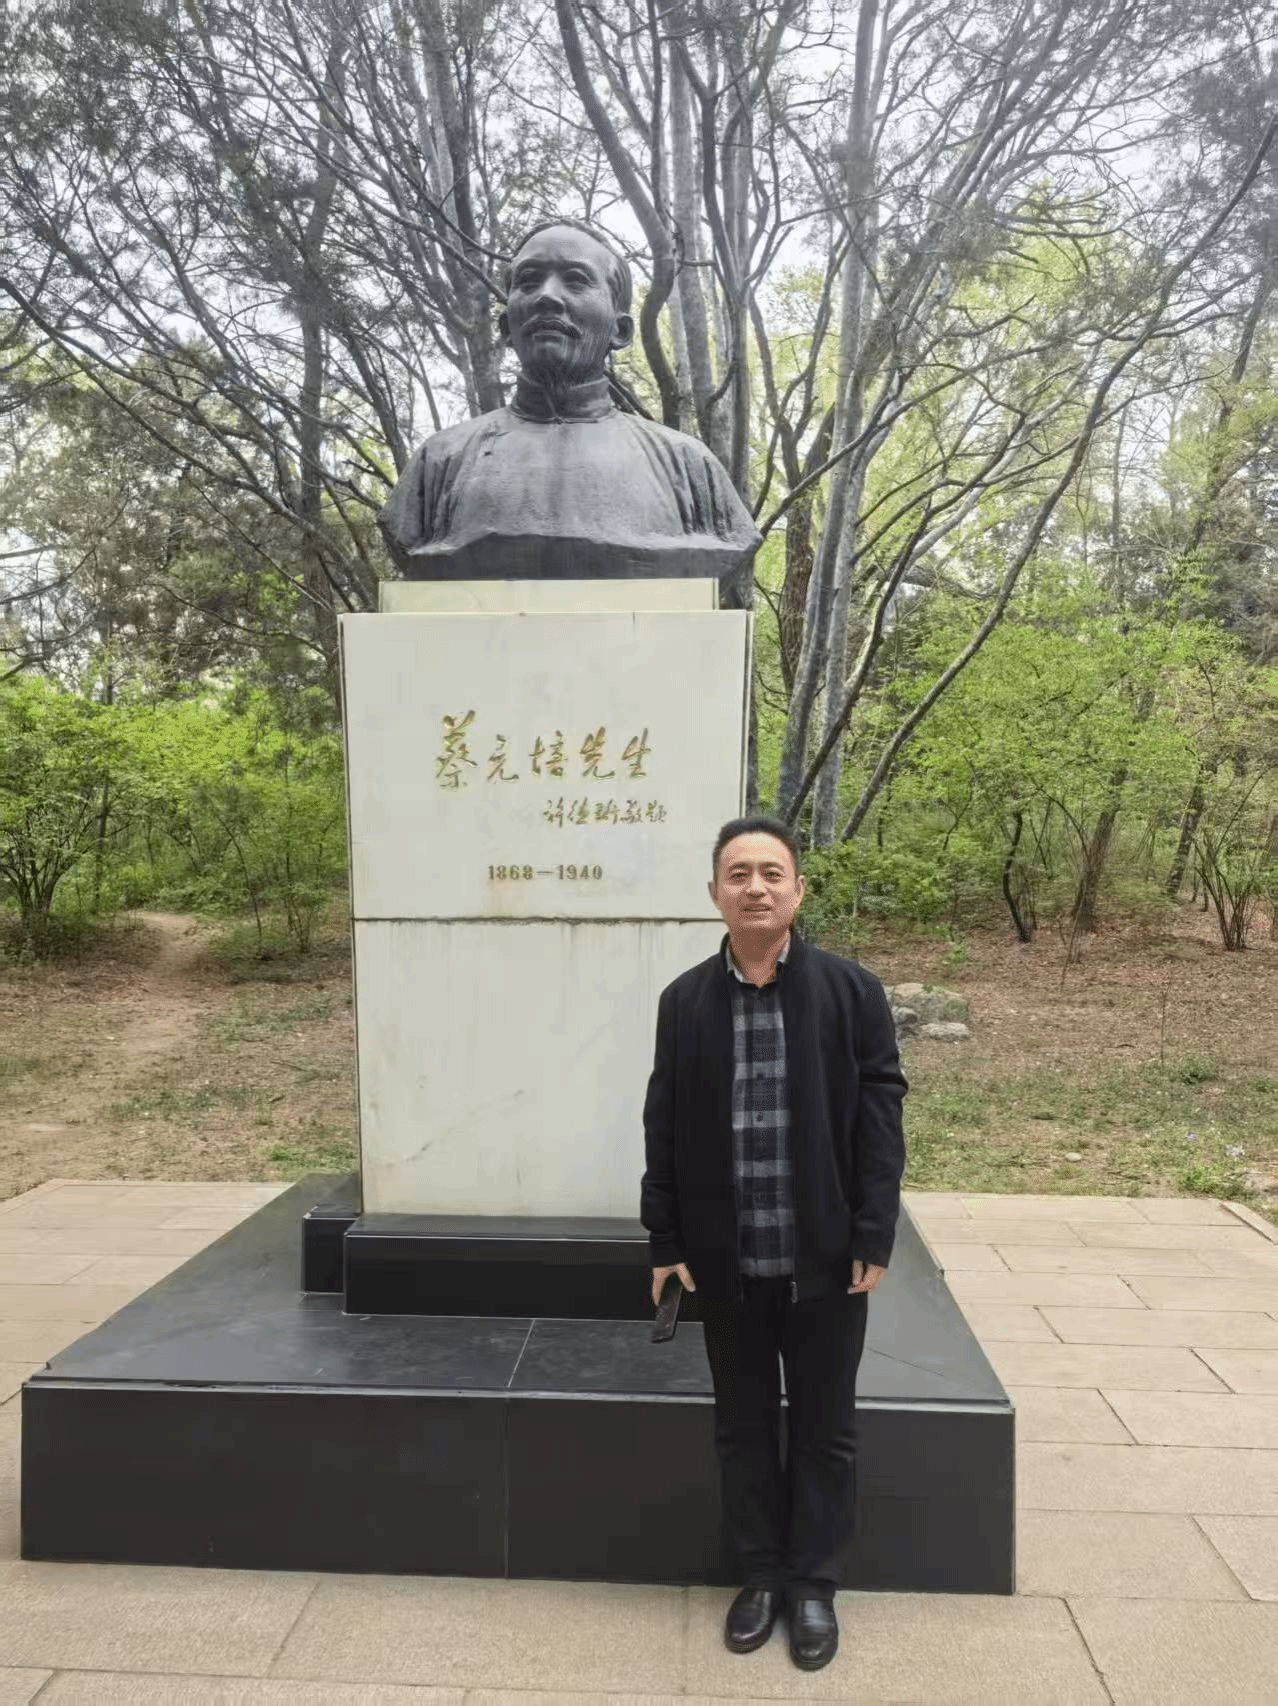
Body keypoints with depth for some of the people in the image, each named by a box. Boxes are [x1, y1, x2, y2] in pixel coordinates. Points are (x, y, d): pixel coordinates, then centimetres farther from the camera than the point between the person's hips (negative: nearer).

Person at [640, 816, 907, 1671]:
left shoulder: (852, 990, -6)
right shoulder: (684, 1000, -1)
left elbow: (880, 1118, -5)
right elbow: (665, 1127, 2)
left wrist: (874, 1238, -8)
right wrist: (666, 1241, 1)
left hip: (826, 1257, -1)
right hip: (727, 1261, 2)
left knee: (824, 1429, 14)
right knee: (743, 1427, 16)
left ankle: (815, 1584, 33)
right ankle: (761, 1575, 36)